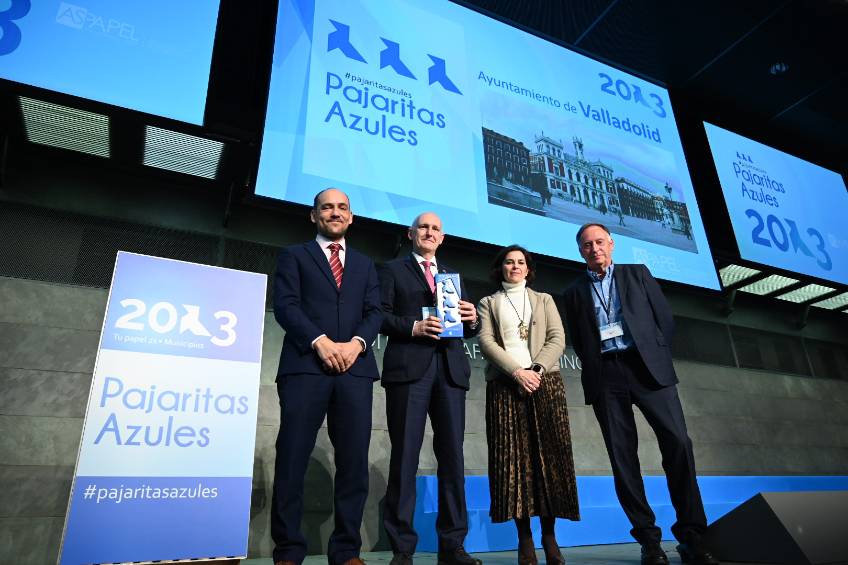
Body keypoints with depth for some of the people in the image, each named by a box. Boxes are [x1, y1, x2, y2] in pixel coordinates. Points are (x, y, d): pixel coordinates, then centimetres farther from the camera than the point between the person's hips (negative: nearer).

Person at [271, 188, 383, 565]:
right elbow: (285, 305, 0)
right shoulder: (294, 256, 15)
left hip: (355, 368, 3)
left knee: (354, 462, 0)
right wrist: (320, 342, -14)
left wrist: (356, 343, -9)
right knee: (292, 459, -2)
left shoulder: (364, 264, 24)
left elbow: (375, 311, 12)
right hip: (305, 365, -2)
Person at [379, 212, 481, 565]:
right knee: (405, 456, -3)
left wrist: (472, 319, -3)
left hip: (450, 368, 4)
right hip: (409, 367, -4)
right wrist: (413, 326, -15)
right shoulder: (393, 270, 12)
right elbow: (379, 315, 0)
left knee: (452, 455, 2)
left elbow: (468, 329, 19)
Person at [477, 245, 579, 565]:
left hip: (545, 382, 1)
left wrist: (537, 369, -11)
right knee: (514, 457, -5)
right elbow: (486, 341, 0)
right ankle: (525, 538, 0)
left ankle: (549, 536, 6)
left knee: (548, 455, -3)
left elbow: (557, 339, 6)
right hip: (505, 384, -1)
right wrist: (517, 372, -13)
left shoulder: (544, 300, 19)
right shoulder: (489, 303, 15)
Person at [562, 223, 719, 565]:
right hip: (605, 376, 1)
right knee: (622, 457, -1)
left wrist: (658, 357, 2)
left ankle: (691, 537, 1)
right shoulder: (574, 292, 14)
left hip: (647, 367, 0)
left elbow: (664, 316, 10)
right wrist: (593, 368, 1)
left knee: (678, 444, -10)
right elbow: (577, 341, 13)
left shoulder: (637, 273, 14)